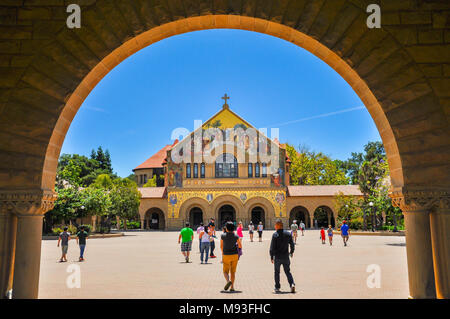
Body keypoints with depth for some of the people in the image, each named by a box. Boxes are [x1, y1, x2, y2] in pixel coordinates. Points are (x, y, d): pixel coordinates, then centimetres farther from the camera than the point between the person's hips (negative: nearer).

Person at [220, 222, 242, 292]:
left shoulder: (223, 236, -8)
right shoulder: (236, 236, -6)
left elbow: (221, 246, 5)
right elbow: (240, 246, 0)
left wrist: (222, 253, 24)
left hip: (226, 255, -2)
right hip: (235, 255, 2)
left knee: (225, 271, 10)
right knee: (233, 272, 13)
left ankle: (228, 281, -18)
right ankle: (232, 287, 9)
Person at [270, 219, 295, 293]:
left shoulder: (275, 235, -12)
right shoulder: (288, 234, 0)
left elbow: (272, 247, -12)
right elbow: (292, 245, 5)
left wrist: (271, 257, -3)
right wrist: (291, 252, 22)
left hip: (277, 257, -3)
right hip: (286, 257, 3)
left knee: (277, 272, 12)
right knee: (287, 271, 13)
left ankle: (277, 287, 17)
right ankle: (292, 284, -7)